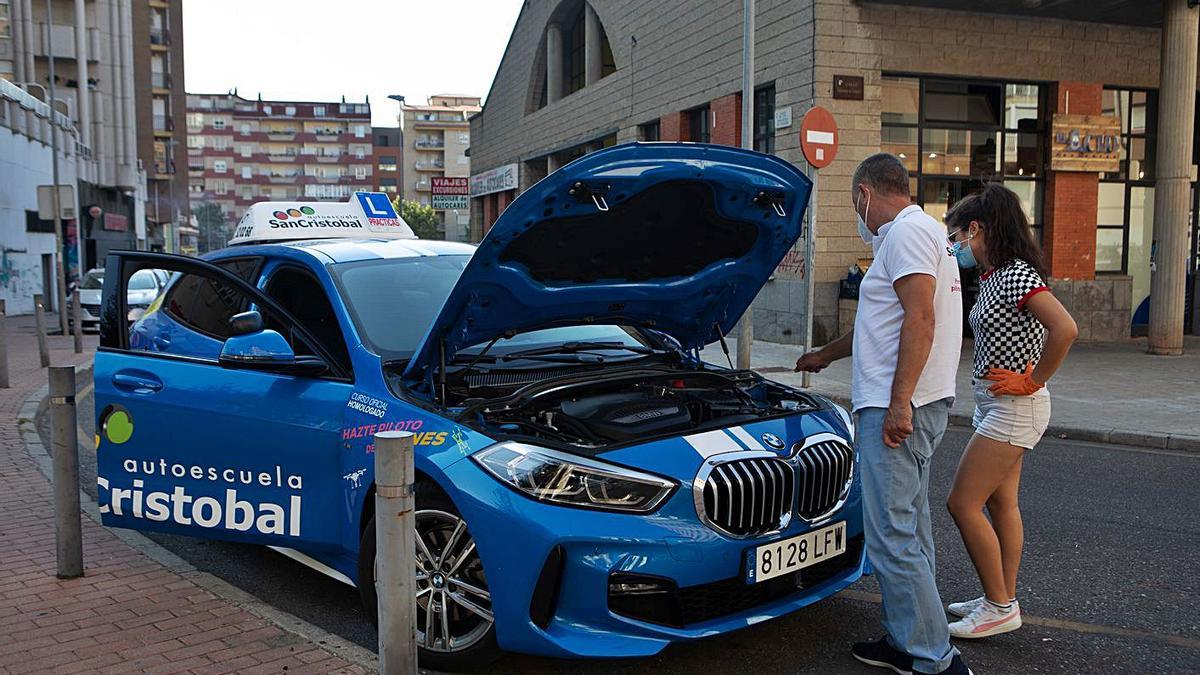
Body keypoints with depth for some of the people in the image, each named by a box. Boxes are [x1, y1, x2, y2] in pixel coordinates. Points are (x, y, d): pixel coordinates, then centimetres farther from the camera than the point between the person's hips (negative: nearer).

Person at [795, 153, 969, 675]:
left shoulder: (906, 232, -10)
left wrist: (899, 402, -25)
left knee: (892, 536, -8)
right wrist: (825, 355, 44)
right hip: (912, 406, 11)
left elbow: (920, 319, -22)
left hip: (894, 408, -11)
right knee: (907, 528, 15)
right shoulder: (928, 232, 23)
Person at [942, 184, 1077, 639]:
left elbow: (1065, 329, -30)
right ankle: (1003, 600, 25)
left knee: (963, 503, -7)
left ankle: (999, 608, 4)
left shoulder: (1016, 276, -19)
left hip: (1014, 408, -10)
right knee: (1001, 503, 14)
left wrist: (1033, 381, -21)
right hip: (999, 406, 10)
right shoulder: (993, 277, 10)